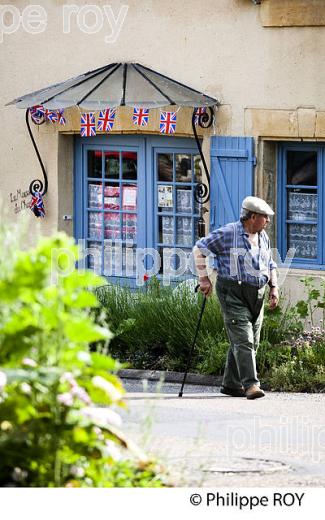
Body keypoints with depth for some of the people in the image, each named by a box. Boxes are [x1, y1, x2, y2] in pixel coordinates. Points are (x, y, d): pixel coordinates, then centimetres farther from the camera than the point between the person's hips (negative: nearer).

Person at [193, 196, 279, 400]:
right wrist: (204, 279, -8)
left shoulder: (263, 238, 13)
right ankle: (251, 385, -20)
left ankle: (232, 384, 19)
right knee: (243, 340, -15)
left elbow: (270, 266, 25)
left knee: (252, 343, 9)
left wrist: (274, 287, 11)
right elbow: (199, 249, -4)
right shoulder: (228, 234, -9)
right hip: (233, 294, -8)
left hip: (257, 295, 8)